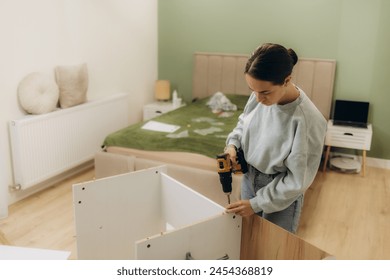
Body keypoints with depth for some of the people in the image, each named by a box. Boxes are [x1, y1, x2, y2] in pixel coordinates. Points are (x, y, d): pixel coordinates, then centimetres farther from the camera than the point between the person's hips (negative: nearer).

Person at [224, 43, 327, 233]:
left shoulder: (308, 119, -31)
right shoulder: (259, 96, -13)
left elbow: (298, 180, -23)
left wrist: (256, 204, -19)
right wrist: (232, 144, -11)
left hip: (281, 193, -5)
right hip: (249, 179, 5)